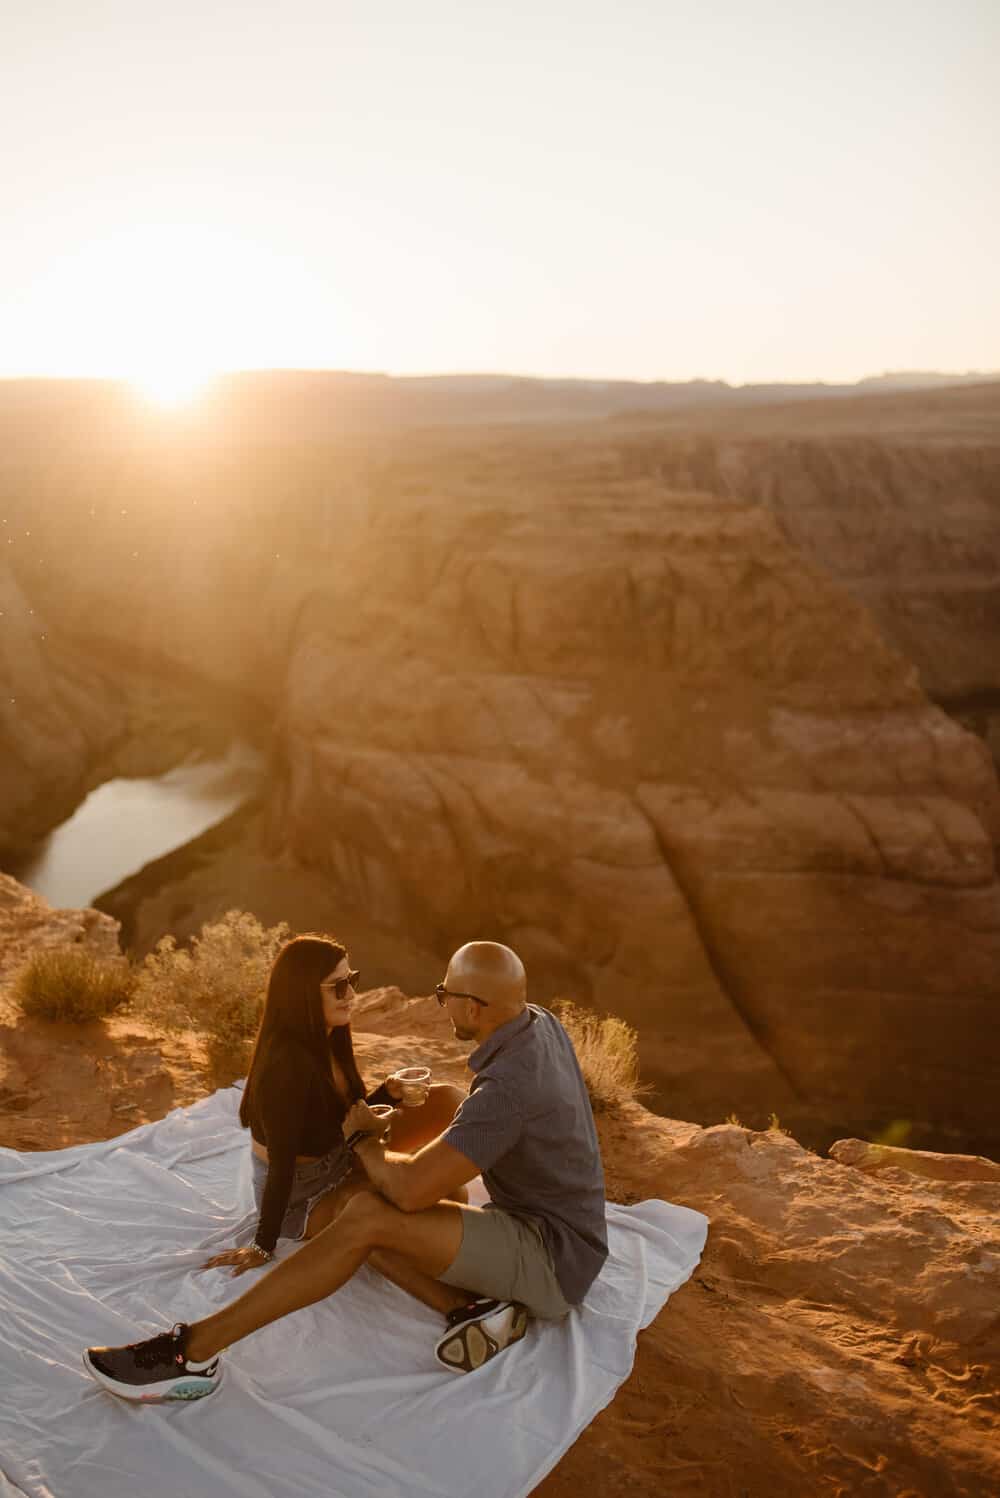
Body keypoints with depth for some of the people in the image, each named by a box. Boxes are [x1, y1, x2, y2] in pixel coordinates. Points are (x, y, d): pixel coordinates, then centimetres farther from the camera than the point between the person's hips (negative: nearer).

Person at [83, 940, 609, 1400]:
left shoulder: (507, 1089, -30)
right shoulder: (541, 1023, 0)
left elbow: (410, 1189, -31)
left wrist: (363, 1138, -11)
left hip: (552, 1257, -10)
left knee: (368, 1216, -27)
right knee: (362, 1222, -4)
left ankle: (194, 1349, -23)